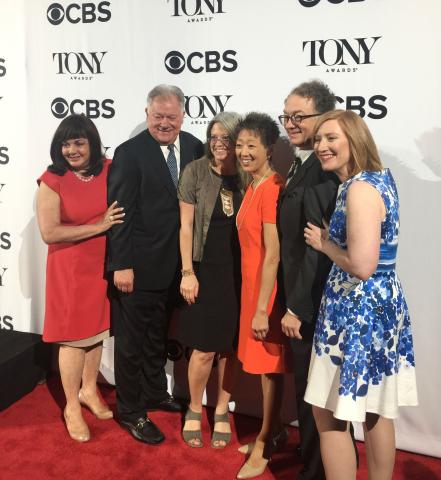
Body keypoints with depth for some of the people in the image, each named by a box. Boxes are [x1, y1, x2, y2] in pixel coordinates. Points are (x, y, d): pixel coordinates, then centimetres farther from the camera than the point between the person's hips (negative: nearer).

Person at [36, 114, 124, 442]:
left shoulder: (110, 170, -2)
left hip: (103, 265, 4)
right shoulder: (52, 180, -12)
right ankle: (72, 407, 25)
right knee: (74, 337, 6)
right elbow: (49, 233, -18)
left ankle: (89, 390, 39)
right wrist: (100, 226, -20)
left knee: (97, 331, 17)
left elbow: (126, 211, 10)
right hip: (70, 269, -4)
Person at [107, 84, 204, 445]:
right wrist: (121, 265, -16)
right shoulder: (130, 153, -12)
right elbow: (122, 212, -14)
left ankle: (155, 393, 41)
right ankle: (130, 411, 25)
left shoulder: (194, 147, 3)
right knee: (132, 339, 9)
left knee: (159, 336, 22)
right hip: (139, 266, -5)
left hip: (175, 266, 5)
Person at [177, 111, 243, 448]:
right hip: (206, 270, -2)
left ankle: (221, 412, 29)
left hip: (238, 273, 2)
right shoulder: (195, 171, -3)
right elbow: (186, 226, -2)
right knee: (205, 350, 2)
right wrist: (187, 272, -7)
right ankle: (194, 410, 26)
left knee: (229, 347, 10)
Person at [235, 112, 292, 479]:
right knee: (264, 365, 19)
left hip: (268, 291, -9)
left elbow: (273, 255, -21)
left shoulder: (271, 189, -19)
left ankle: (264, 443, 24)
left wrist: (262, 309, -19)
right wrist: (254, 303, 15)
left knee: (271, 368, 7)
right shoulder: (253, 187, 10)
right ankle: (271, 429, 36)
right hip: (253, 286, 9)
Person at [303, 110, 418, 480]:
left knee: (329, 413, 4)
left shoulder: (360, 188, -20)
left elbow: (363, 265, -28)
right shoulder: (379, 177, 10)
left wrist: (324, 243, -12)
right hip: (383, 306, 10)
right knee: (376, 410, 20)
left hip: (358, 312, -10)